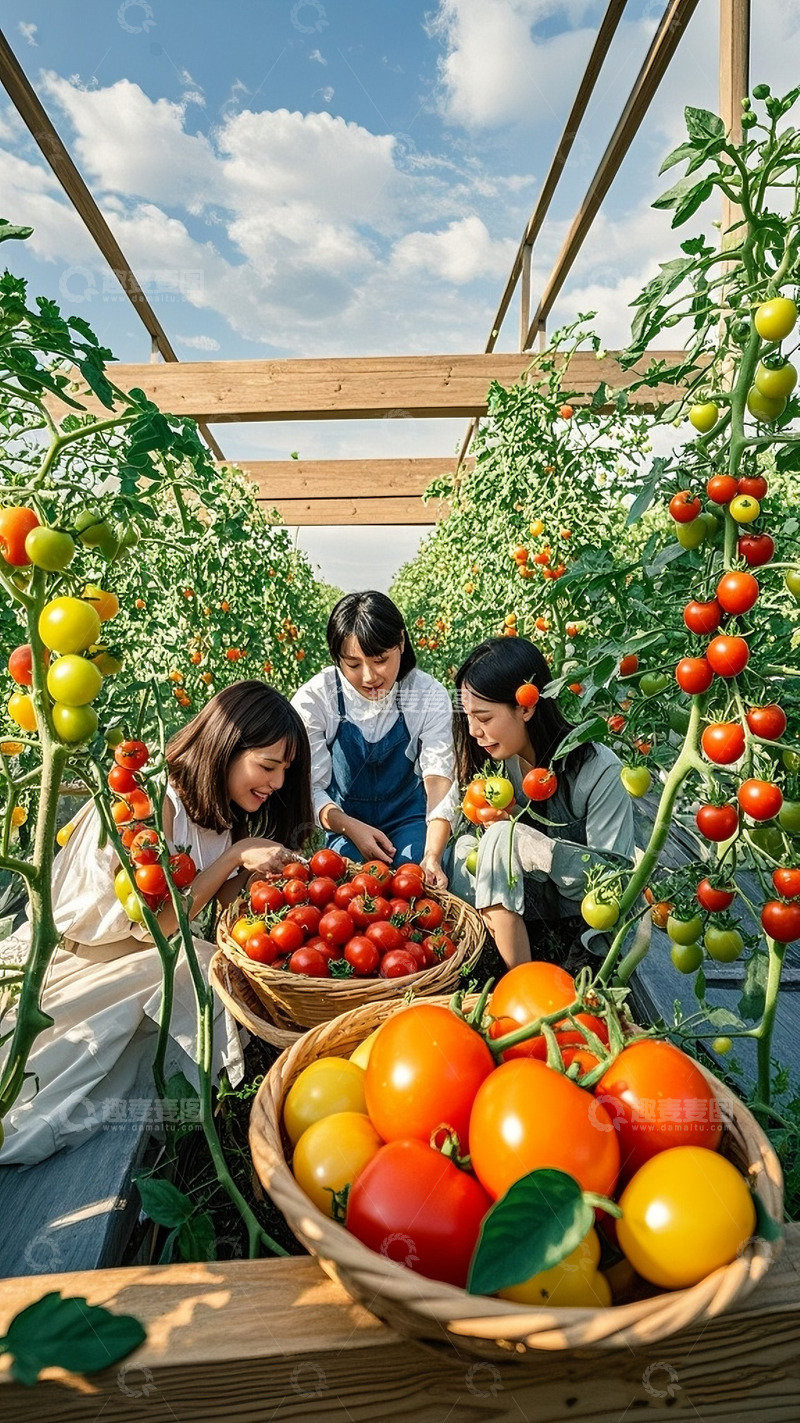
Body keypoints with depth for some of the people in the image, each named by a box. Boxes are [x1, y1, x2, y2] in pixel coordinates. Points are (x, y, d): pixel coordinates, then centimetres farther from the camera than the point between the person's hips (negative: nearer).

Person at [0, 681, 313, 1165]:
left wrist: (263, 866, -18)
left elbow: (224, 901, 0)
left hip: (147, 957, 7)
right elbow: (154, 924, -21)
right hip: (71, 958, -7)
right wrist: (236, 854, -24)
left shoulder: (219, 809, 1)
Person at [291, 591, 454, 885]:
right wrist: (351, 828, -31)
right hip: (342, 822, 0)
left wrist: (432, 855, -37)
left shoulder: (429, 695, -15)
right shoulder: (313, 699, -17)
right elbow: (308, 787, -14)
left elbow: (439, 778, -23)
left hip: (408, 820, 1)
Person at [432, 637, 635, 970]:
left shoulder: (599, 771, -24)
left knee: (503, 838, -29)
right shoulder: (493, 761, -9)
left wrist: (529, 842, -32)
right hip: (539, 898, 5)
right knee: (464, 847, -23)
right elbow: (447, 810, 1)